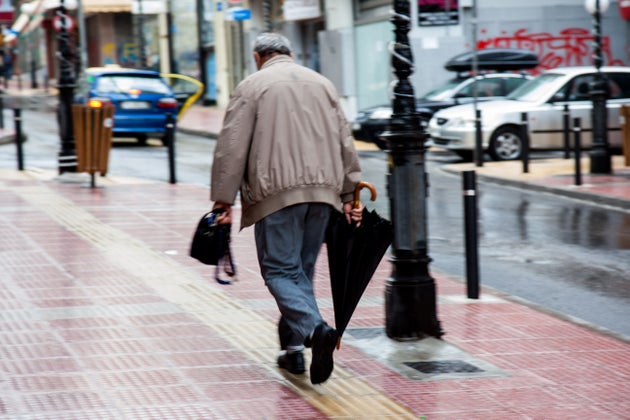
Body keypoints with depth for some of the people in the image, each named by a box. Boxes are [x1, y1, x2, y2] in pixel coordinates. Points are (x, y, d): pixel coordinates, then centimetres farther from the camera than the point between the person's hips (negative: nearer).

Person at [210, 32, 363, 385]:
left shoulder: (252, 87, 2)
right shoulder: (322, 84, 17)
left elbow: (232, 147, -4)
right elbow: (345, 142, 17)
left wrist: (224, 199, 0)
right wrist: (350, 194, 21)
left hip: (276, 192, -5)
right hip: (322, 188, 5)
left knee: (281, 270, -4)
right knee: (302, 269, 14)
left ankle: (315, 329, -27)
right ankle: (293, 348, 14)